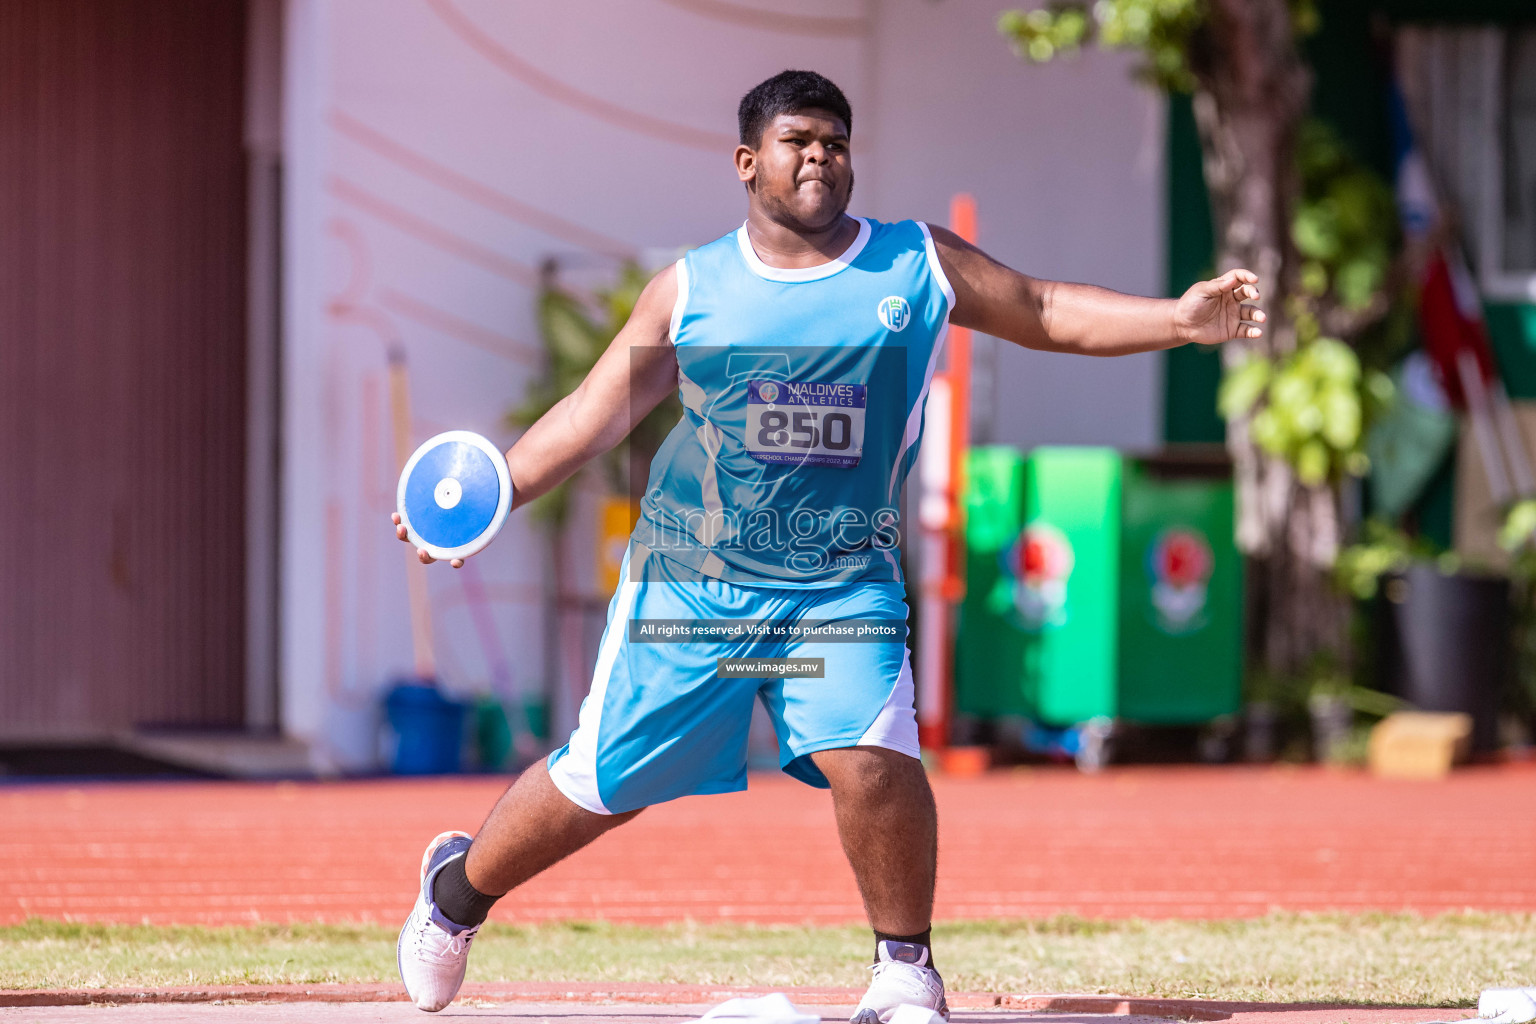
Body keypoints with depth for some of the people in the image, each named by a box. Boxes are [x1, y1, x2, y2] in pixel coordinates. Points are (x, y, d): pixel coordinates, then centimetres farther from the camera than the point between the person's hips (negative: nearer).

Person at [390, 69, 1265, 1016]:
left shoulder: (920, 265, 2)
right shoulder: (689, 291, 2)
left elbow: (1050, 312, 4)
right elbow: (593, 417, 8)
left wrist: (1179, 318, -9)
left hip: (842, 582, 0)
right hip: (691, 577, 0)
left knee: (870, 755, -23)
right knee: (601, 786, 4)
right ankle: (460, 886, 33)